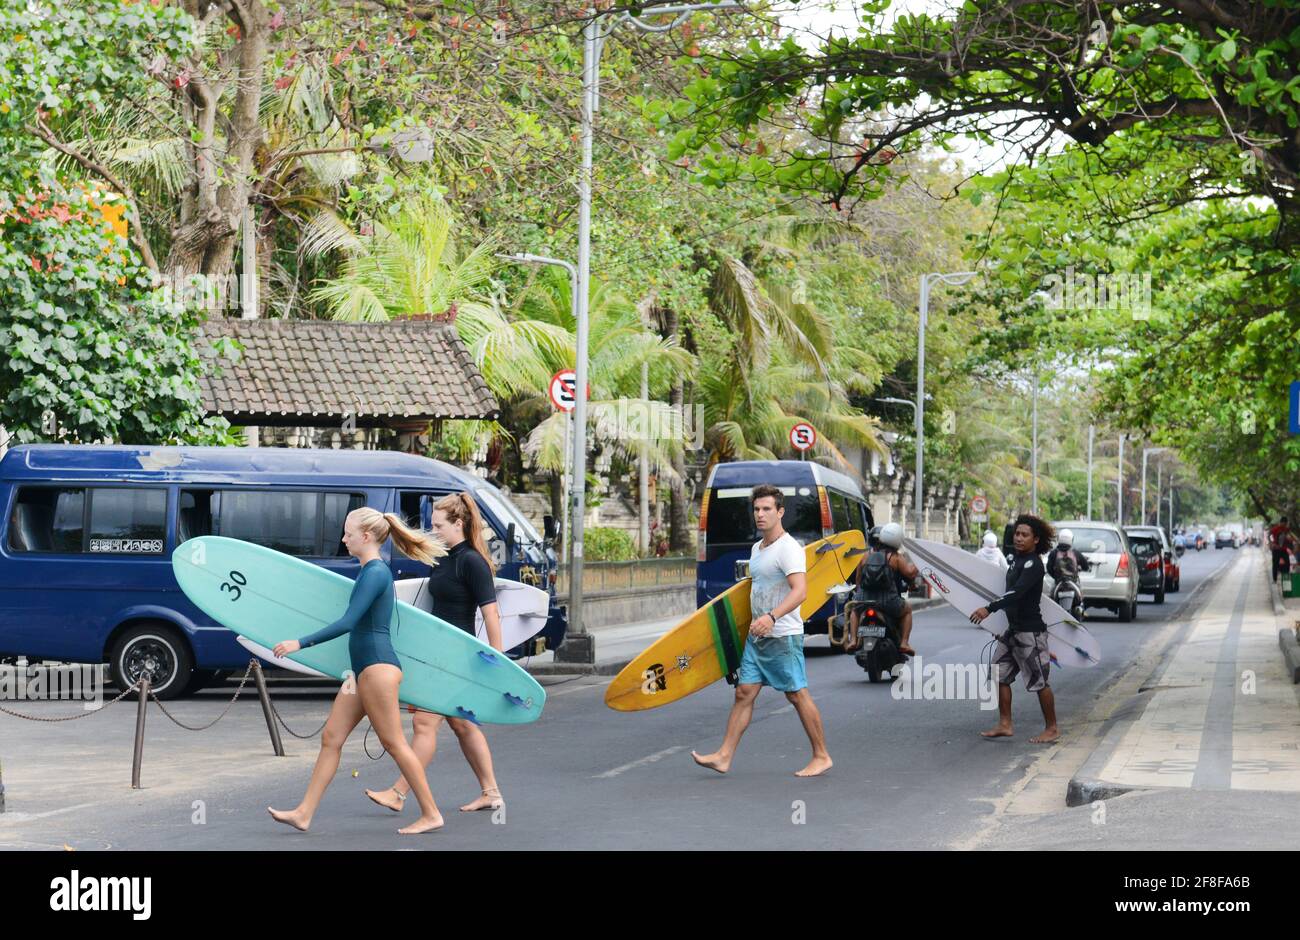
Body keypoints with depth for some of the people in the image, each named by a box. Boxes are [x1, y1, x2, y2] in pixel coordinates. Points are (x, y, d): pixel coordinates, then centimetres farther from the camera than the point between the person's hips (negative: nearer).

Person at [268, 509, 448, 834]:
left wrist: (301, 643, -20)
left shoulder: (375, 573, -14)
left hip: (378, 667, -10)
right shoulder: (370, 571, 16)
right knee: (331, 738, 7)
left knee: (394, 743, -5)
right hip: (364, 669, 10)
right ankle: (304, 813, 9)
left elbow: (348, 622, -21)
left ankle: (431, 814, 3)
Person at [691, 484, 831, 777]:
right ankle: (724, 756, 4)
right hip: (757, 636, 8)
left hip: (783, 636, -8)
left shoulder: (788, 548, -15)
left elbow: (800, 591, -28)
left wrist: (772, 617, -40)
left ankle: (822, 756, 9)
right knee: (744, 692, 4)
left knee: (798, 695, -2)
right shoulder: (757, 549, 14)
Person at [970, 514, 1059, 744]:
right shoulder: (1015, 559, 11)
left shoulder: (1033, 564, -18)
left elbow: (1017, 593, -32)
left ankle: (1052, 728, 10)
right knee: (1000, 675, 9)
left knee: (1039, 682, -2)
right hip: (1013, 628, 9)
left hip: (1031, 630, -9)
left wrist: (989, 609, -42)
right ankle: (1005, 725, 16)